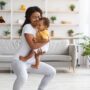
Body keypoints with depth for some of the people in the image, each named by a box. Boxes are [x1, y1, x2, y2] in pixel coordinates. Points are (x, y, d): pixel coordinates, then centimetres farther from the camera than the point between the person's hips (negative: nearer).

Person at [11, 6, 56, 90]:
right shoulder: (27, 27, -13)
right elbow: (33, 45, -24)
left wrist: (40, 51, -7)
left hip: (31, 61, 9)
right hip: (19, 61, -8)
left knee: (52, 71, 10)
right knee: (23, 76, -39)